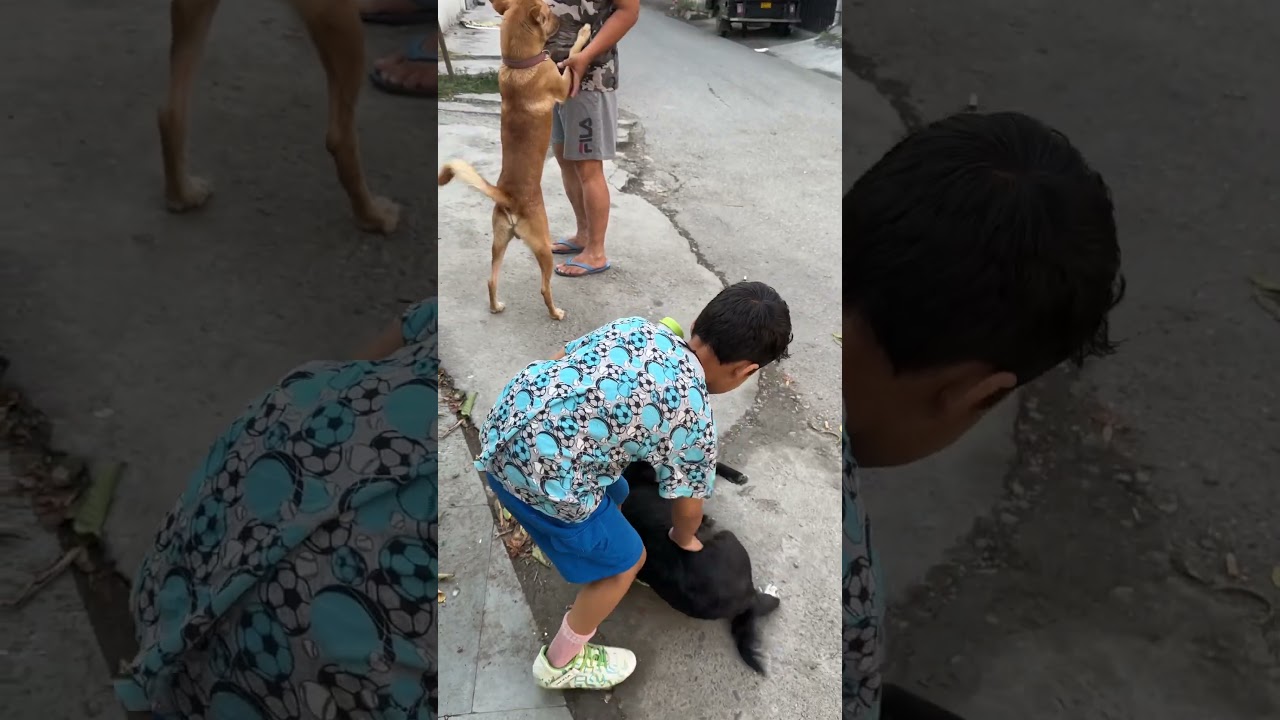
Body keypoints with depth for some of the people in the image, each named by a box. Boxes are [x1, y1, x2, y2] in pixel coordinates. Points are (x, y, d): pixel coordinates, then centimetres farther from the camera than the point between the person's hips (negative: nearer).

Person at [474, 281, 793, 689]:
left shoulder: (637, 327, 7)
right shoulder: (694, 421, -8)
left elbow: (560, 359, 13)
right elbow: (687, 505, 7)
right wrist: (685, 540, 30)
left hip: (504, 423, 8)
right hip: (541, 475, -8)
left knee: (613, 497, 31)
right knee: (622, 561, 16)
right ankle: (561, 664, 35)